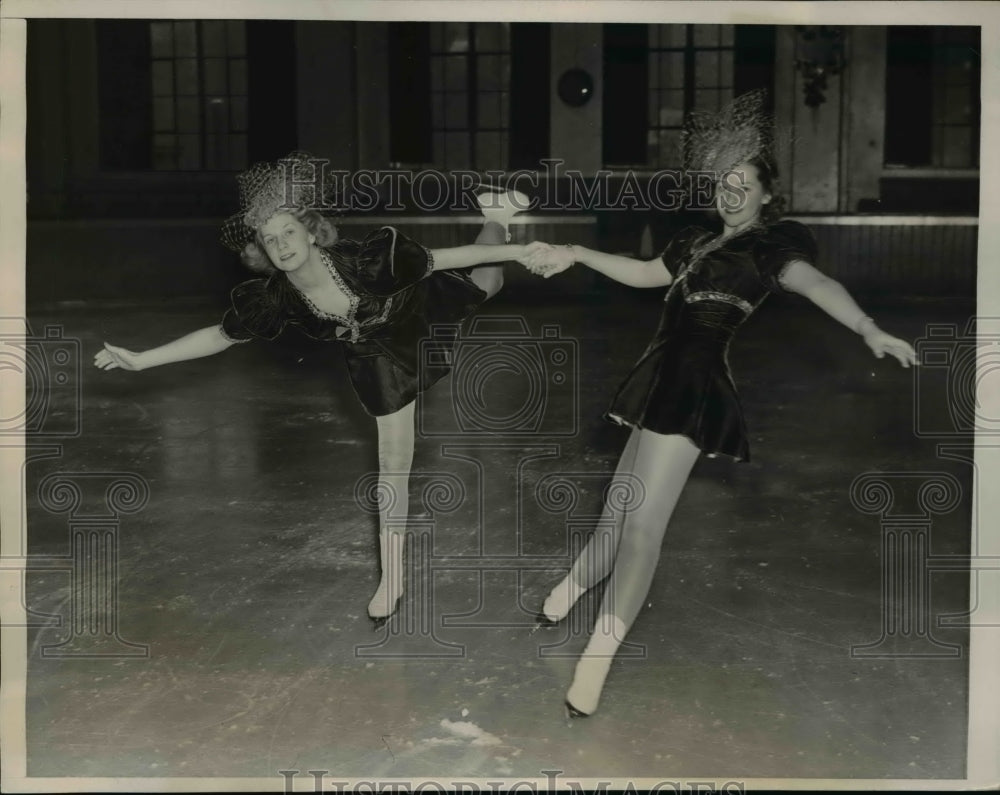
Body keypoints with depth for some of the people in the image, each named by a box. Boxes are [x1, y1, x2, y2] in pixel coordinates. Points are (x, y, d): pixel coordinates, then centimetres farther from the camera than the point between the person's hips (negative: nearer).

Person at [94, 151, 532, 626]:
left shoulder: (366, 261, -40)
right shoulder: (276, 297, -30)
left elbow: (444, 258, -32)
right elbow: (219, 336, -16)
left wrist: (524, 251, -29)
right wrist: (141, 360, -17)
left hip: (420, 307, -2)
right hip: (379, 355, 2)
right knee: (393, 461, 8)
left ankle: (496, 214, 51)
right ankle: (392, 580, 21)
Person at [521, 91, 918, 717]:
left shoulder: (772, 245, -2)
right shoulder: (698, 243, 21)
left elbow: (814, 282, -21)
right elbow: (644, 273, 36)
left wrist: (869, 329, -39)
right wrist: (575, 255, 36)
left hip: (693, 388, -7)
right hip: (663, 385, 7)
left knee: (642, 524, -12)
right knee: (621, 512, 17)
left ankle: (598, 659, -10)